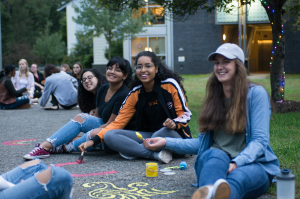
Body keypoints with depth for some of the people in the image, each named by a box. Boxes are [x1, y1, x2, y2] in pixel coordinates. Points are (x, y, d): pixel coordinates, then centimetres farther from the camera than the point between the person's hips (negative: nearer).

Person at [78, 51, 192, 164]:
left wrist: (174, 124, -29)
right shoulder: (135, 94, 4)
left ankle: (132, 151, -16)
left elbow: (185, 113, -5)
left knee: (166, 131, -41)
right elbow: (119, 122, 2)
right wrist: (93, 141, -8)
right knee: (110, 136, -16)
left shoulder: (170, 85, -7)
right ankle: (156, 155, -28)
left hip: (175, 135, -4)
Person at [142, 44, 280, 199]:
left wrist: (236, 163, -24)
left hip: (252, 164, -2)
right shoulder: (214, 97, 18)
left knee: (237, 176, -39)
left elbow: (260, 141, -5)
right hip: (214, 161, 3)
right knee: (216, 155, -36)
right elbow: (202, 142, 18)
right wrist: (167, 142, 6)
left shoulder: (256, 93, 2)